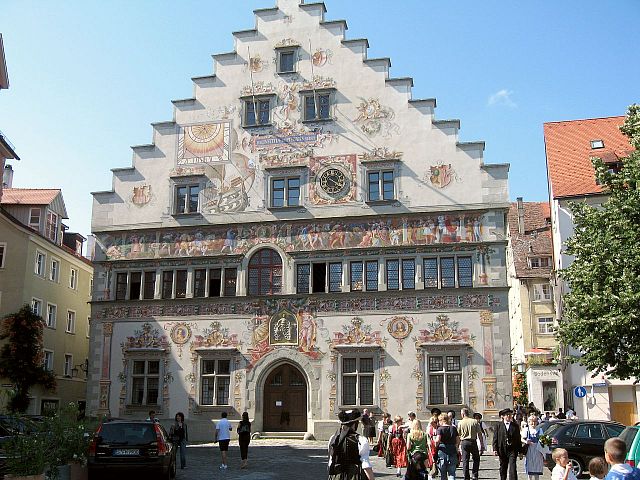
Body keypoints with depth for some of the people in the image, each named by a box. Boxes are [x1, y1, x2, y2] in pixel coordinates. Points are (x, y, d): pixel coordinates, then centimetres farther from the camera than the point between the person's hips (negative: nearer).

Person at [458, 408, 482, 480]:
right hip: (473, 442, 0)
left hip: (464, 442, 0)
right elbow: (479, 433, -2)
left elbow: (458, 434, 1)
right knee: (476, 459, 17)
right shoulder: (475, 421, -2)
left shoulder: (460, 423, -1)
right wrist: (482, 444, 3)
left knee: (465, 461, 6)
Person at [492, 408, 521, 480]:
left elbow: (518, 439, 9)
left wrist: (520, 451, 8)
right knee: (503, 468, 11)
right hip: (502, 450, 1)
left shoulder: (515, 426, 7)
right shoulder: (499, 425, 5)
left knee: (512, 468, -10)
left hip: (512, 450, -1)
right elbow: (495, 438, 4)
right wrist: (495, 449, -5)